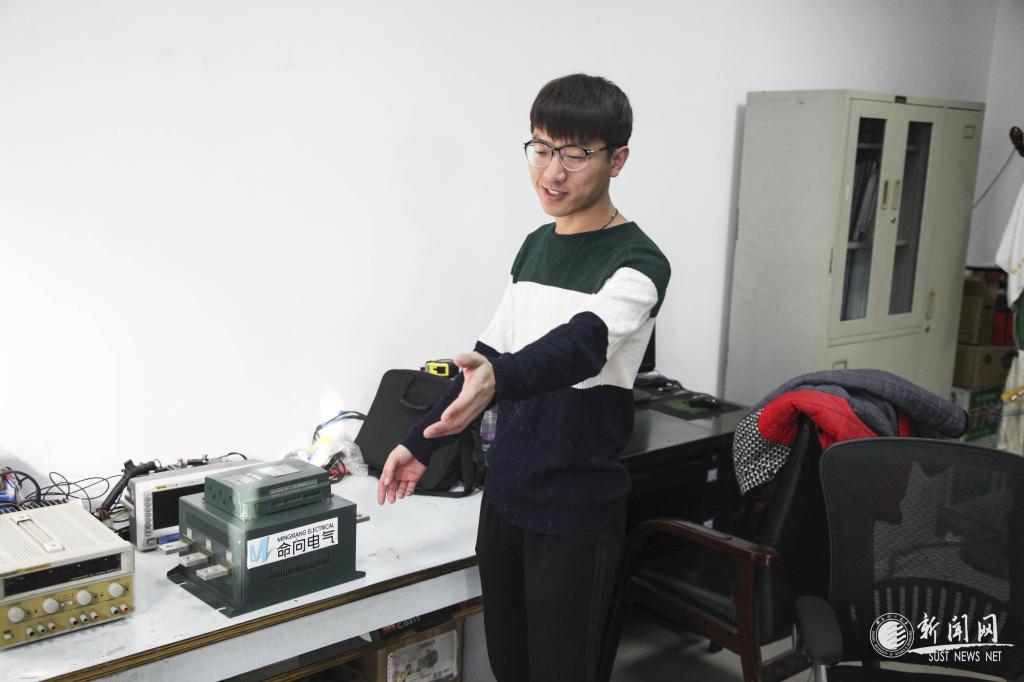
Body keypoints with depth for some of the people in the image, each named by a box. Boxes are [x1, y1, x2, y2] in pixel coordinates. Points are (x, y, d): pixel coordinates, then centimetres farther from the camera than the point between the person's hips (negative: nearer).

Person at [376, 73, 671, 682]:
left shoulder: (637, 262, -14)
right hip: (504, 499, 7)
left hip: (576, 517, -7)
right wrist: (421, 443, 14)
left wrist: (499, 379, -53)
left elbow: (582, 344, -34)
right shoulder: (536, 245, 8)